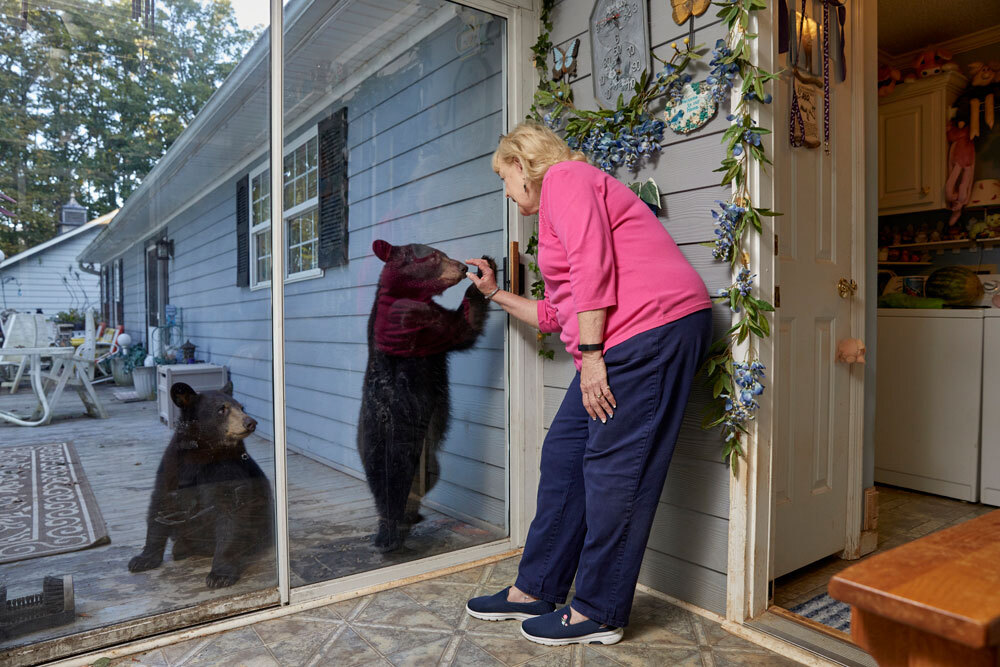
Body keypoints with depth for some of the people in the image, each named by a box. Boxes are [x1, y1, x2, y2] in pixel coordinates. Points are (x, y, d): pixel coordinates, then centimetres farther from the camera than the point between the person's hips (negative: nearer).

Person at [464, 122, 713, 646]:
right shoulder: (558, 206, 30)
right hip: (621, 341, 10)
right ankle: (535, 591, 19)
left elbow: (593, 265, -15)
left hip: (651, 326, -10)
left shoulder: (564, 178, 1)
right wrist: (495, 294, 36)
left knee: (612, 467, -6)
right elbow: (555, 314, 28)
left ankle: (599, 614, 7)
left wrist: (590, 353, -17)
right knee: (564, 454, 9)